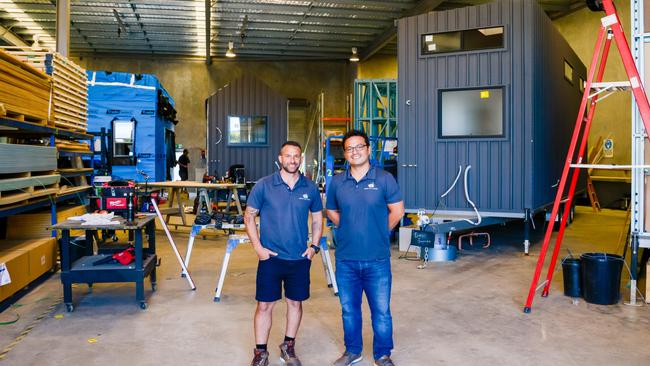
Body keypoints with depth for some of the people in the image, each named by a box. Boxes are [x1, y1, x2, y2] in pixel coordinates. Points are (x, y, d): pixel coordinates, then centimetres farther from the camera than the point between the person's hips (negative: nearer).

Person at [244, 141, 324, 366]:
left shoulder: (310, 188, 1)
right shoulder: (264, 185, -5)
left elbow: (317, 219, 12)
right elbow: (249, 216, 0)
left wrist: (314, 246, 2)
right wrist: (257, 247, -7)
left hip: (300, 259, 2)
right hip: (270, 257, -2)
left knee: (295, 303, 13)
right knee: (265, 305, 4)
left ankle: (288, 347, 32)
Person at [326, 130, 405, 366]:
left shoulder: (384, 179, -5)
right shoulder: (337, 182, 3)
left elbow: (397, 211, 0)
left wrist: (379, 232, 4)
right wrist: (350, 229, 8)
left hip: (377, 259, -2)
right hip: (346, 259, 3)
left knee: (381, 310, 6)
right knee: (349, 309, 15)